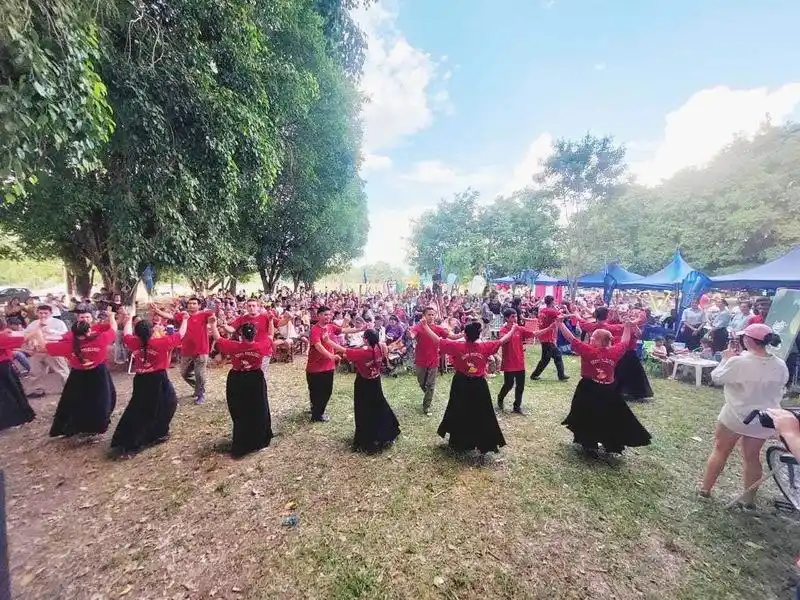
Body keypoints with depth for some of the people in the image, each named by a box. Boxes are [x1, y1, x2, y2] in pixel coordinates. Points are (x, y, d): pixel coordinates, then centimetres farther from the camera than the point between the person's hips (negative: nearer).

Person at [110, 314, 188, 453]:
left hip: (140, 380, 5)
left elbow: (126, 333, 16)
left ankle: (125, 441, 21)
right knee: (169, 403, 16)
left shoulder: (133, 342, -6)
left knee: (137, 408, 20)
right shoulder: (162, 342, -16)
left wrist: (130, 319, 29)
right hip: (158, 380, -4)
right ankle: (158, 434, 19)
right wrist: (185, 319, 10)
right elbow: (181, 333, -5)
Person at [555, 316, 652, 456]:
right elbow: (624, 343, 13)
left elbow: (571, 338, -20)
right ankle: (611, 445, 27)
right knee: (610, 418, 21)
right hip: (608, 391, 4)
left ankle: (590, 445, 14)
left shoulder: (588, 350, -18)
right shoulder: (614, 352, -5)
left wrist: (560, 322, -19)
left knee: (588, 418, 10)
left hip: (589, 391, -4)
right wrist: (627, 327, 25)